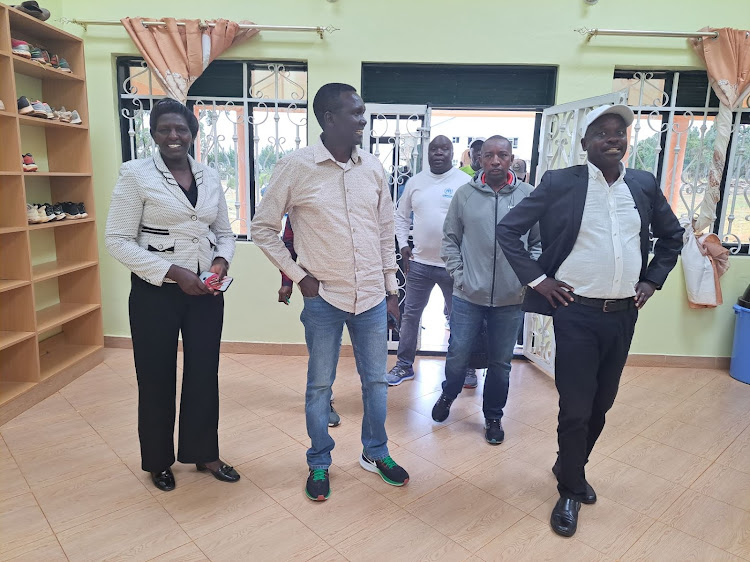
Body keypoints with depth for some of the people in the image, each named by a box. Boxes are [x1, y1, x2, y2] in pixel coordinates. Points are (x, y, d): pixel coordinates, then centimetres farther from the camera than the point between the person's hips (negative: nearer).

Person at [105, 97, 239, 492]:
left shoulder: (210, 177, 7)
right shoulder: (136, 174, -6)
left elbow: (225, 232, 14)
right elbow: (118, 240, -10)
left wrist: (221, 260, -8)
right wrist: (173, 272, -18)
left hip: (206, 292, 4)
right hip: (156, 293, -3)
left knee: (205, 374, 11)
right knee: (156, 379, 10)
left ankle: (203, 453, 32)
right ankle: (158, 461, 31)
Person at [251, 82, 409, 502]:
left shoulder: (373, 167, 3)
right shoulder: (296, 167, -9)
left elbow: (386, 230, 10)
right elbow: (263, 227, -1)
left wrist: (392, 289, 10)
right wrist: (299, 275, -7)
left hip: (373, 297, 4)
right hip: (324, 298, -3)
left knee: (376, 381, 15)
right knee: (320, 385, 11)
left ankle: (376, 453, 37)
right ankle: (319, 464, 32)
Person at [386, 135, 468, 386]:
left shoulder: (464, 182, -4)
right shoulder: (416, 182, 7)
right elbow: (401, 215, 15)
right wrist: (403, 245, 4)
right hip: (419, 262, 3)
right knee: (410, 315, 10)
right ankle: (404, 365, 25)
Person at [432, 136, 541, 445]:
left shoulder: (529, 195, 0)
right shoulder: (464, 194, 0)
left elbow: (539, 242, 6)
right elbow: (450, 239, 6)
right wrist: (458, 274, -2)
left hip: (510, 299, 1)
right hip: (468, 295, 0)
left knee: (500, 364, 12)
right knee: (457, 356, 6)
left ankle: (493, 416, 33)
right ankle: (448, 395, 37)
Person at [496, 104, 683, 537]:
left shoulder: (644, 185, 6)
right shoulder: (560, 183, -7)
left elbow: (672, 235, 20)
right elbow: (508, 229, -5)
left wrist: (652, 280, 10)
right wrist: (537, 279, -9)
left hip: (624, 314, 5)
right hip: (577, 313, -4)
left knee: (601, 404, 16)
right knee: (575, 408, 2)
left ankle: (571, 468, 40)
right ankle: (571, 490, 25)